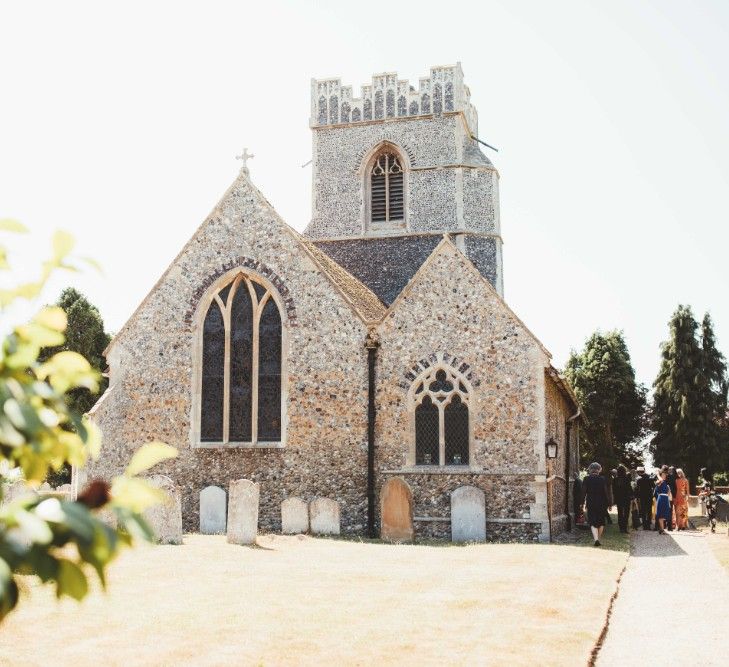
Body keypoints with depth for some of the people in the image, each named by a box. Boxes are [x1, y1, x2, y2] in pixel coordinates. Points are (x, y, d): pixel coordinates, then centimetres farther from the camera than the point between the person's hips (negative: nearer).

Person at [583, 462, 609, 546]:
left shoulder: (586, 479, -5)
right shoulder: (602, 479, -4)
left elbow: (583, 492, -4)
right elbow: (605, 492, -2)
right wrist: (607, 504, 4)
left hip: (590, 503, -1)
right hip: (601, 503, 1)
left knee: (592, 522, -1)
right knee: (601, 521, 17)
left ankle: (596, 539, -20)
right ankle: (599, 538, 22)